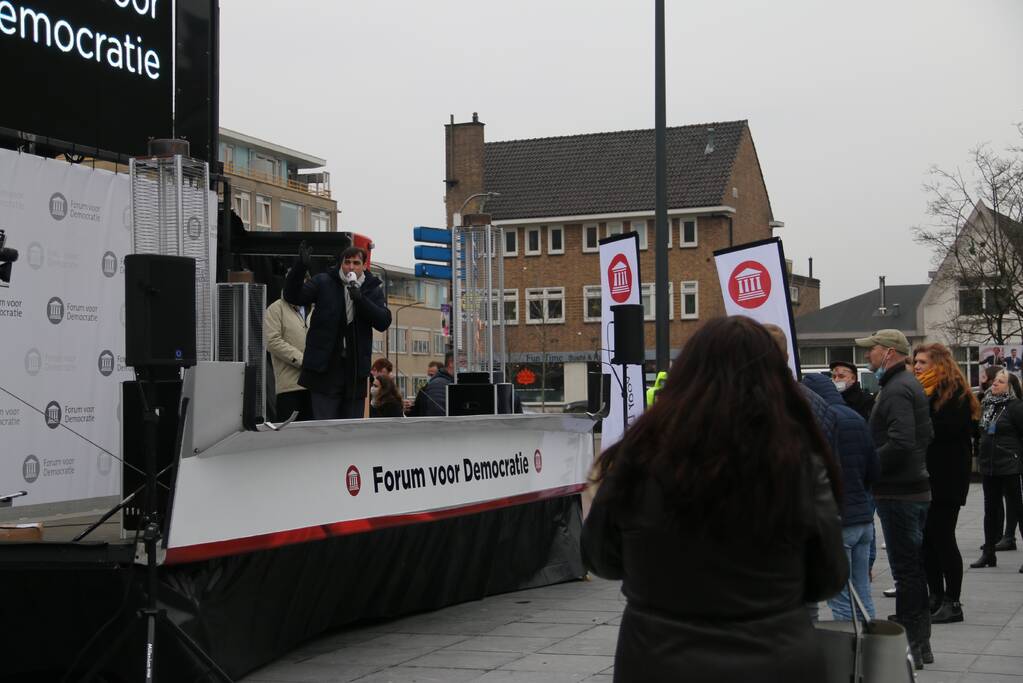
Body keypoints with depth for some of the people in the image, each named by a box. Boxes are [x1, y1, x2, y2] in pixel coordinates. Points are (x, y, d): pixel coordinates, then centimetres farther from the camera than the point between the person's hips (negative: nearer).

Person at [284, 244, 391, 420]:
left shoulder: (373, 290, 9)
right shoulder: (323, 282, 5)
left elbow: (384, 322, -3)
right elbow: (292, 296, -3)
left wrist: (360, 299, -18)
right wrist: (301, 266, -18)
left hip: (356, 372, 2)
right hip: (324, 370, -2)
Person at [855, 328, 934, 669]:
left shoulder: (896, 389, -17)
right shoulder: (911, 384, 16)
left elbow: (900, 443, -28)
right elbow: (927, 435, 22)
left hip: (898, 493, -11)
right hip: (915, 486, 11)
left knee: (905, 570, -5)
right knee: (914, 567, 15)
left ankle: (910, 645, 0)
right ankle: (920, 643, 23)